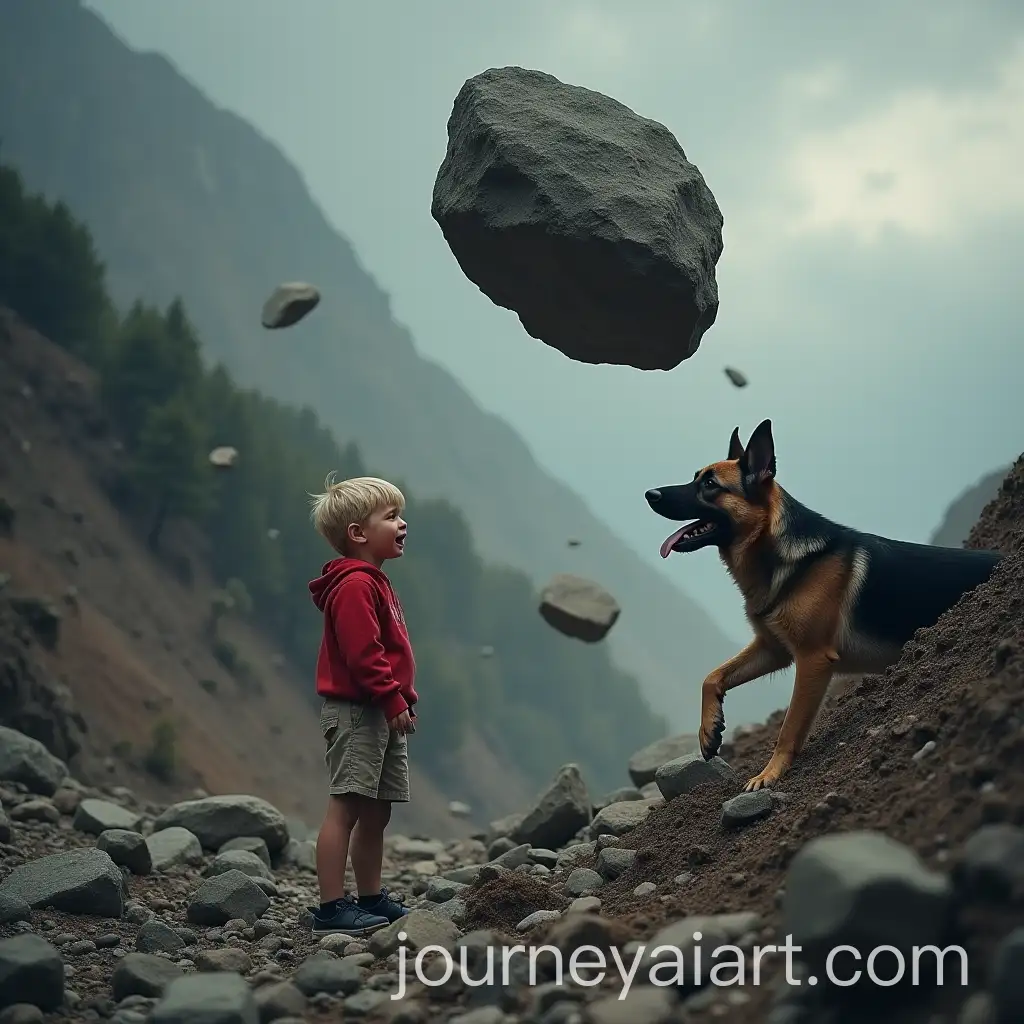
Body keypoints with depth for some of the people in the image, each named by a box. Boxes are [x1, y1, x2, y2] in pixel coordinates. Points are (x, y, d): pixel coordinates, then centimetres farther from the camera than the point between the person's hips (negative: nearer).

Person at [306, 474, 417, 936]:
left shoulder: (373, 583, 20)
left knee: (376, 812, 14)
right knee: (346, 806, -10)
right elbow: (363, 654, -21)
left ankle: (372, 900, 23)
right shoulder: (354, 586, -14)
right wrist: (393, 701, -19)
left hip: (379, 714, 11)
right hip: (355, 711, -11)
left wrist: (404, 699, 18)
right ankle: (331, 910, -10)